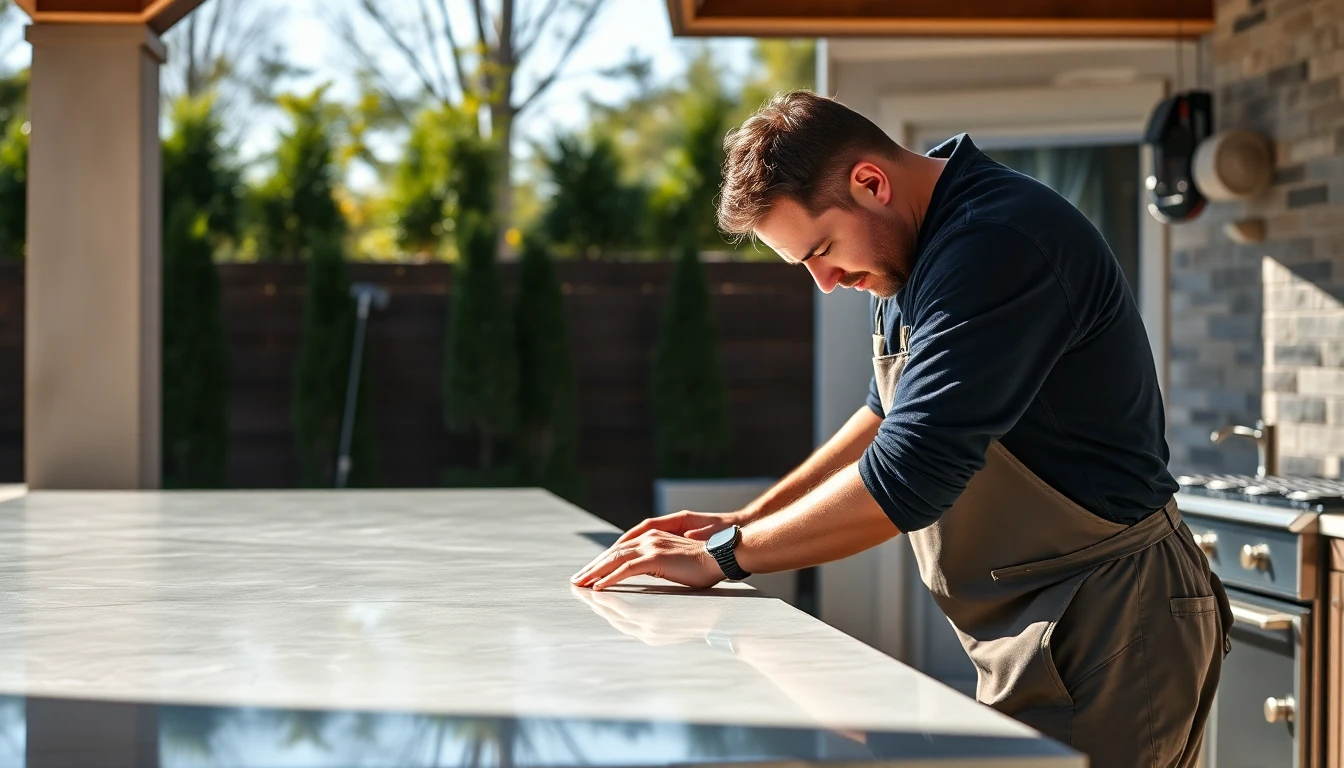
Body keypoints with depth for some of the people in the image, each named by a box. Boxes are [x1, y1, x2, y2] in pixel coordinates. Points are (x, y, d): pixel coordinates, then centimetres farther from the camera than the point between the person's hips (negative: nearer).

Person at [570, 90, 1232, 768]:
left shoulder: (999, 243, -23)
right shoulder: (914, 244, 10)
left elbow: (910, 476, -26)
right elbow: (891, 414, 23)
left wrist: (725, 556, -16)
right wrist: (744, 522, 12)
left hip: (1108, 623, -9)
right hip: (1031, 634, 9)